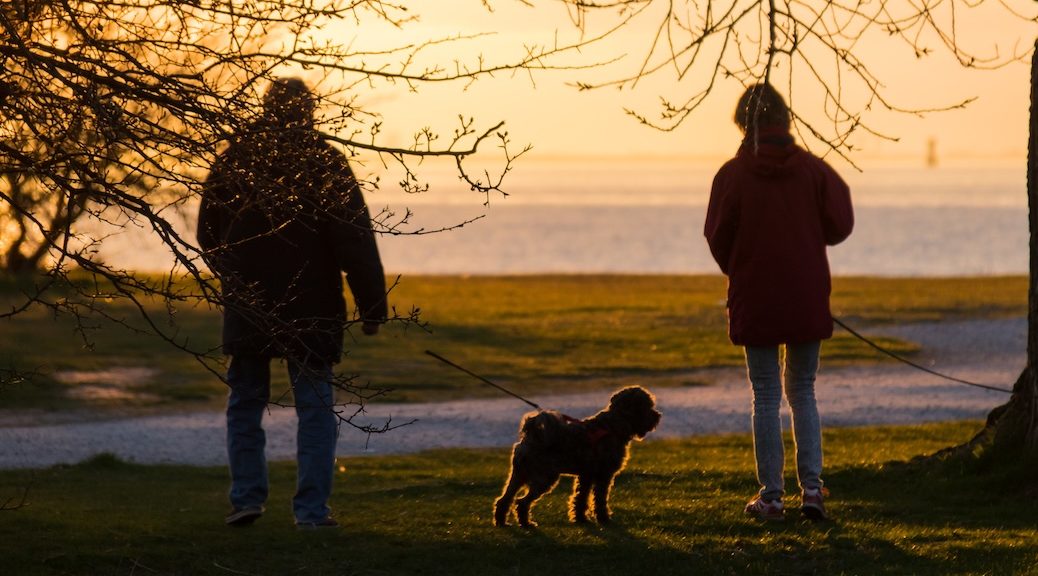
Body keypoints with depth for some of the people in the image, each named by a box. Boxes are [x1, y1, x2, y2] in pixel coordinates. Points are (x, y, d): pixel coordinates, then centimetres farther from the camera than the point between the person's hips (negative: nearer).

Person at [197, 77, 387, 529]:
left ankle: (247, 496, 8)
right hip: (311, 306, -2)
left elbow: (207, 234, 14)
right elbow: (355, 241, -12)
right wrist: (371, 305, -6)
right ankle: (312, 509, -1)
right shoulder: (325, 162, -9)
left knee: (245, 401, 16)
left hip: (247, 306, 3)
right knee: (315, 407, 4)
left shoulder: (232, 158, 3)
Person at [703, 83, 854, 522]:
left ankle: (771, 496, 5)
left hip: (754, 300, -2)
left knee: (765, 398, 5)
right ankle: (812, 486, 4)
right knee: (803, 392, 14)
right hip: (806, 298, 2)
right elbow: (838, 227, -2)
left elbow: (718, 238, -5)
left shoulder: (732, 174, -9)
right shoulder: (813, 169, -3)